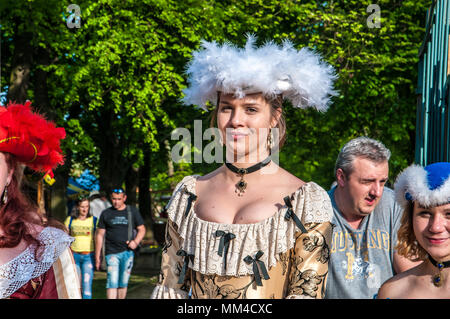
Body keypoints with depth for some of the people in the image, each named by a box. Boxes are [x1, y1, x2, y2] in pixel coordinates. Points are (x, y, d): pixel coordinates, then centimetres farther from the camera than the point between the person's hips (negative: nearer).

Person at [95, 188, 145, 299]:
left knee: (123, 284, 7)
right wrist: (97, 257, 5)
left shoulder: (132, 211, 9)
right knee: (112, 283, -12)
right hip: (111, 253, -1)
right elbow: (99, 235, 9)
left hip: (127, 252, 1)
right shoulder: (106, 214, 7)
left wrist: (136, 241, -8)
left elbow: (142, 229, 12)